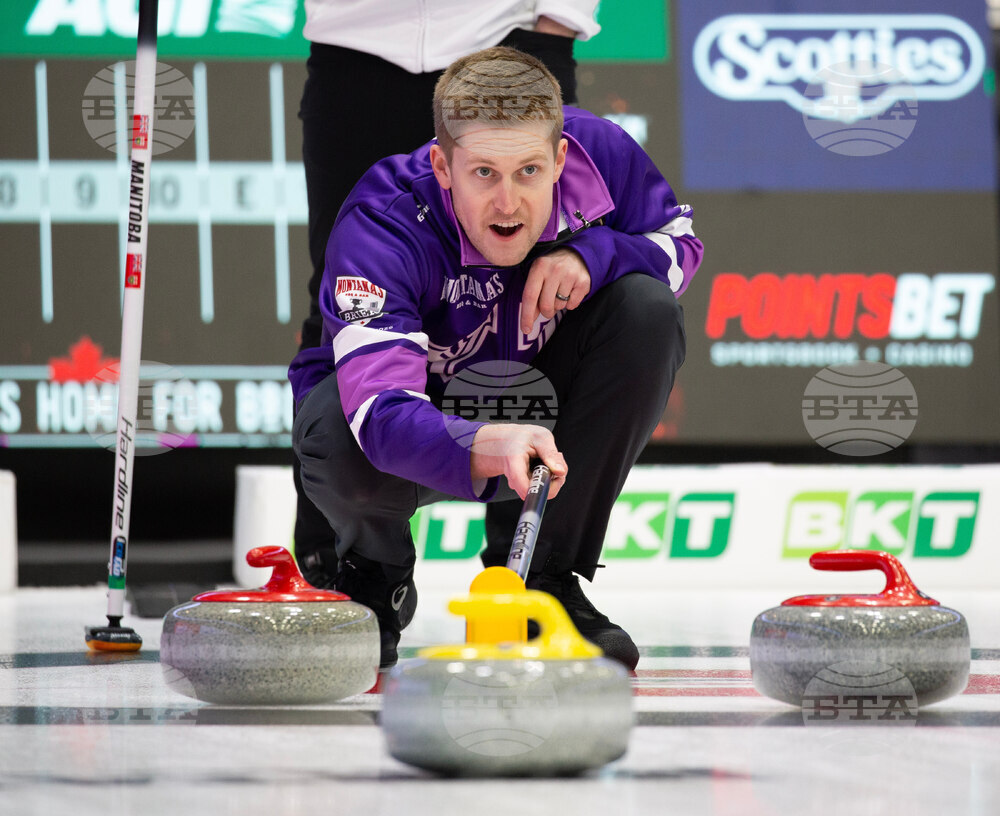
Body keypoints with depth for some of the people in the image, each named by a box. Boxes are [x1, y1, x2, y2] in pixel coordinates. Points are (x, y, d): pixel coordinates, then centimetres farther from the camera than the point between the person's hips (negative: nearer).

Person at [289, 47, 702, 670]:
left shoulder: (599, 152, -23)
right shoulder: (382, 224, -35)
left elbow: (680, 243, -4)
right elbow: (382, 412, -47)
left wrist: (591, 253, -28)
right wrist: (486, 448, -68)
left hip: (538, 414, 4)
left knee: (648, 309, -23)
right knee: (339, 437, -37)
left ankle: (542, 571, -9)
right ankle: (376, 575, 3)